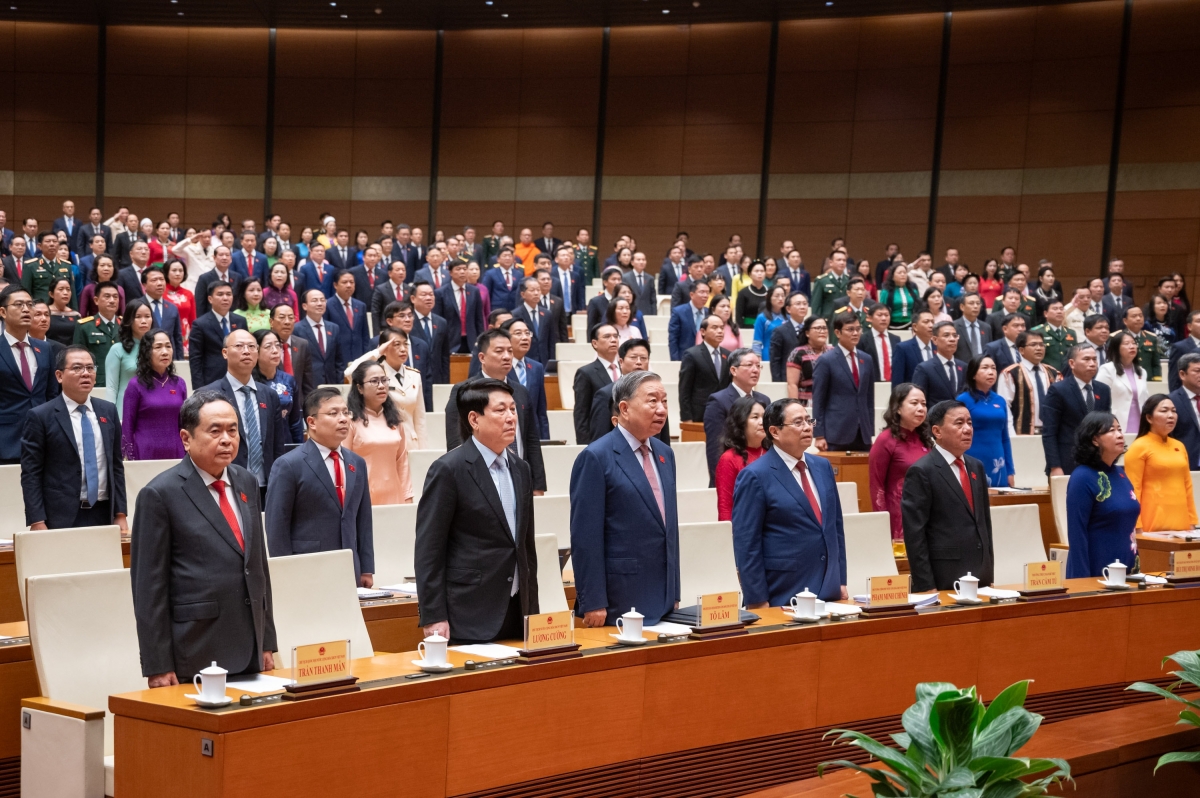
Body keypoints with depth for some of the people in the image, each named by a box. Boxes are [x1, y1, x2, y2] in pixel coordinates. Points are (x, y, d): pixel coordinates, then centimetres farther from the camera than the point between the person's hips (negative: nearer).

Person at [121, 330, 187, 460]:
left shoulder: (179, 383, 8)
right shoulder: (136, 385, -3)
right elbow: (127, 427, -2)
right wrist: (130, 459, -6)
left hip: (175, 454, 3)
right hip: (145, 454, -3)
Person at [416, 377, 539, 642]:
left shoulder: (520, 469, 13)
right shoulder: (448, 469, -9)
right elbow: (428, 549, -11)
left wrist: (533, 610, 15)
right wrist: (433, 618, -15)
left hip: (517, 615, 6)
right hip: (469, 618, -6)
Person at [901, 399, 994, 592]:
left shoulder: (976, 467, 14)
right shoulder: (921, 472, -9)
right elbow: (915, 535, -12)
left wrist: (989, 572, 15)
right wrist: (926, 586, -15)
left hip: (981, 577, 7)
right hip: (944, 580, -7)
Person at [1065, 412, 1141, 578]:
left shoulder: (1120, 474, 10)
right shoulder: (1082, 478, -14)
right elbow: (1077, 534, -17)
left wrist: (1135, 566, 16)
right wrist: (1081, 580, -20)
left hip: (1127, 569, 8)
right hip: (1097, 572, -8)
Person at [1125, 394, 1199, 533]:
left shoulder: (1179, 447, 15)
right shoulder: (1139, 447, -4)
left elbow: (1187, 486, 19)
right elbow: (1133, 490, -8)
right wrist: (1137, 528, -13)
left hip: (1181, 525, 6)